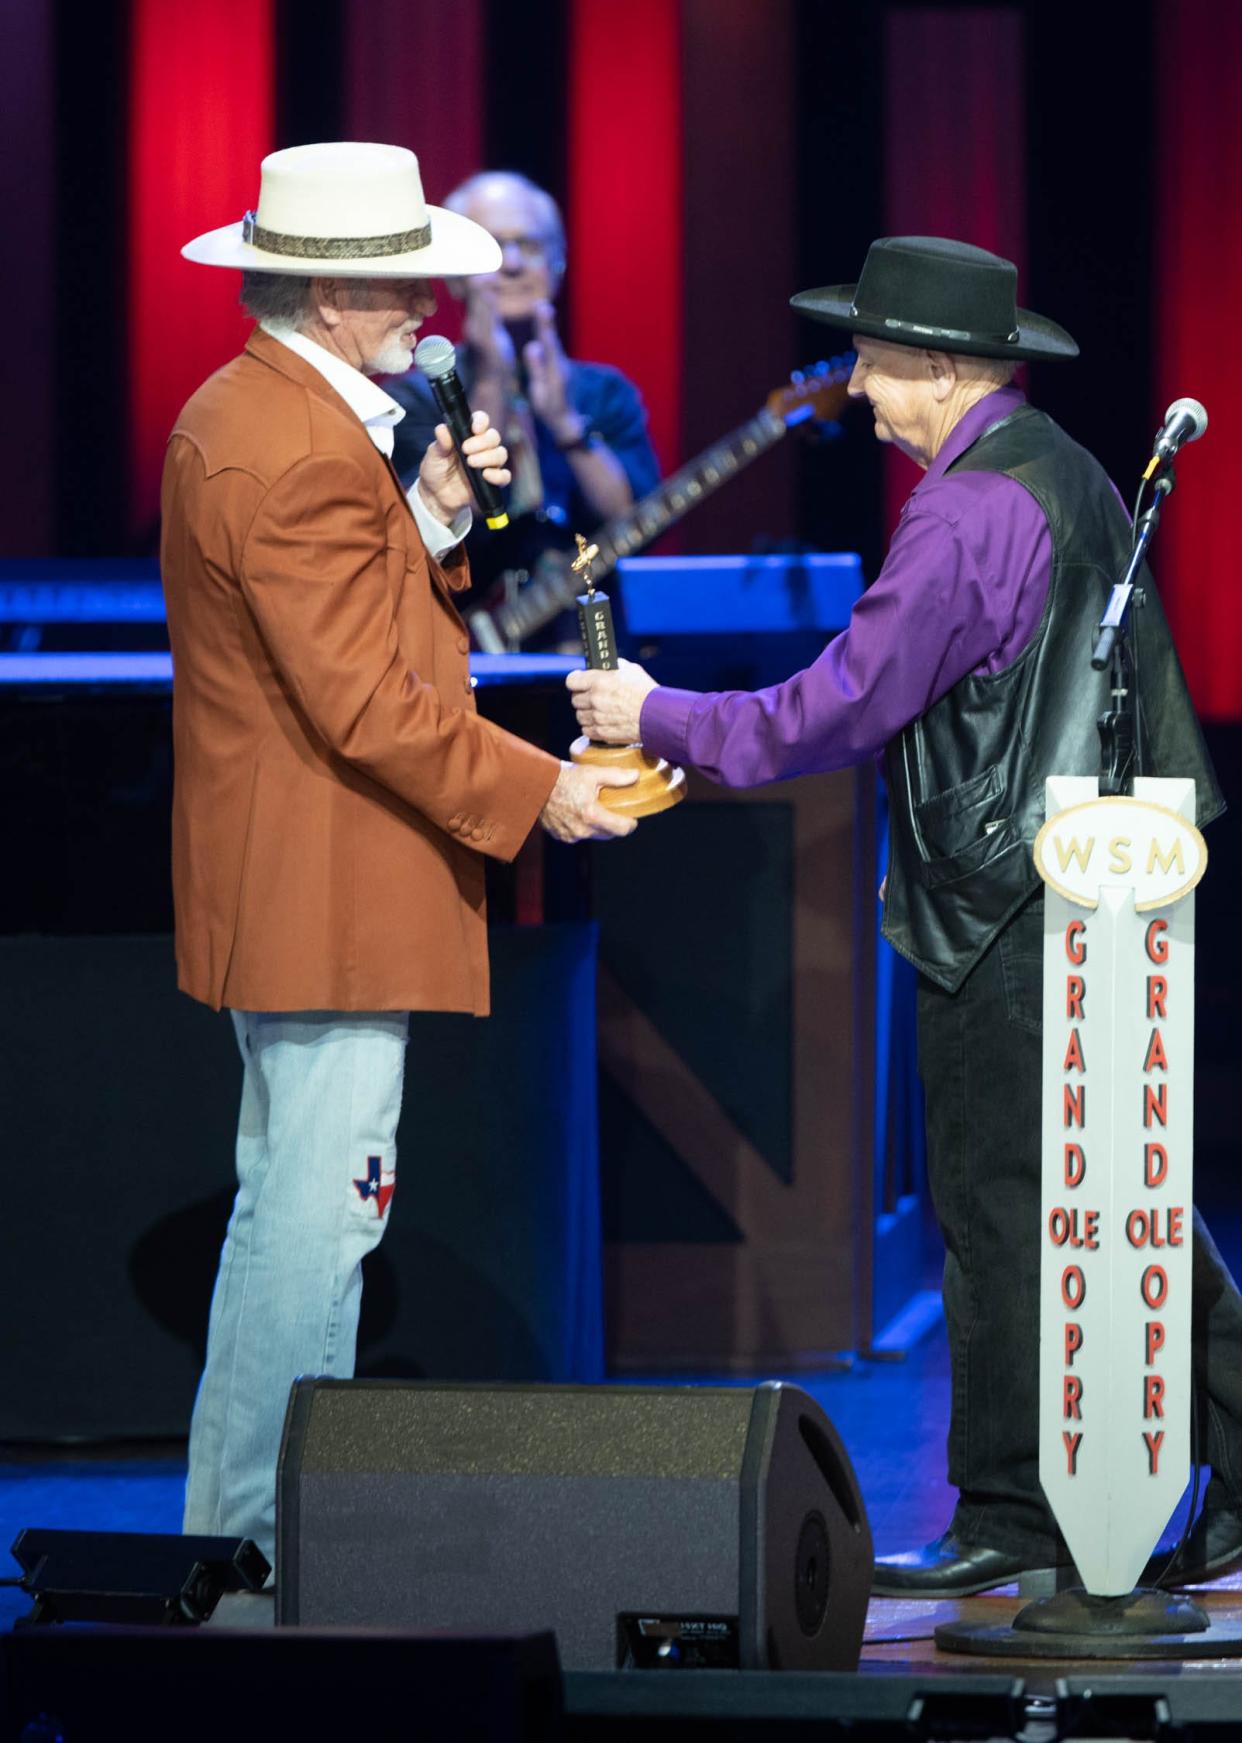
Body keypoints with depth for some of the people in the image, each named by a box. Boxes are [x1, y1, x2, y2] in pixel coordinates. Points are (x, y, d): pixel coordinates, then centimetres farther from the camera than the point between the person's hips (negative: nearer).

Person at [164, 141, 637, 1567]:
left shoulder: (238, 415, 14)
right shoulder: (304, 455, -20)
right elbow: (367, 702, -22)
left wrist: (424, 521, 5)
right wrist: (537, 791, -15)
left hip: (277, 899, 12)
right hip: (329, 902, -12)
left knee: (285, 1207, 17)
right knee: (318, 1219, -7)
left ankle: (232, 1515, 24)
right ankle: (271, 1532, -4)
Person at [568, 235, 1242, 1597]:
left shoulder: (968, 512, -17)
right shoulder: (1065, 475, 14)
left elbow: (844, 705, -17)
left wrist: (660, 720, -7)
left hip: (1005, 917, -10)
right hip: (1094, 893, 10)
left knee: (995, 1211, -3)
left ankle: (1010, 1520, 1)